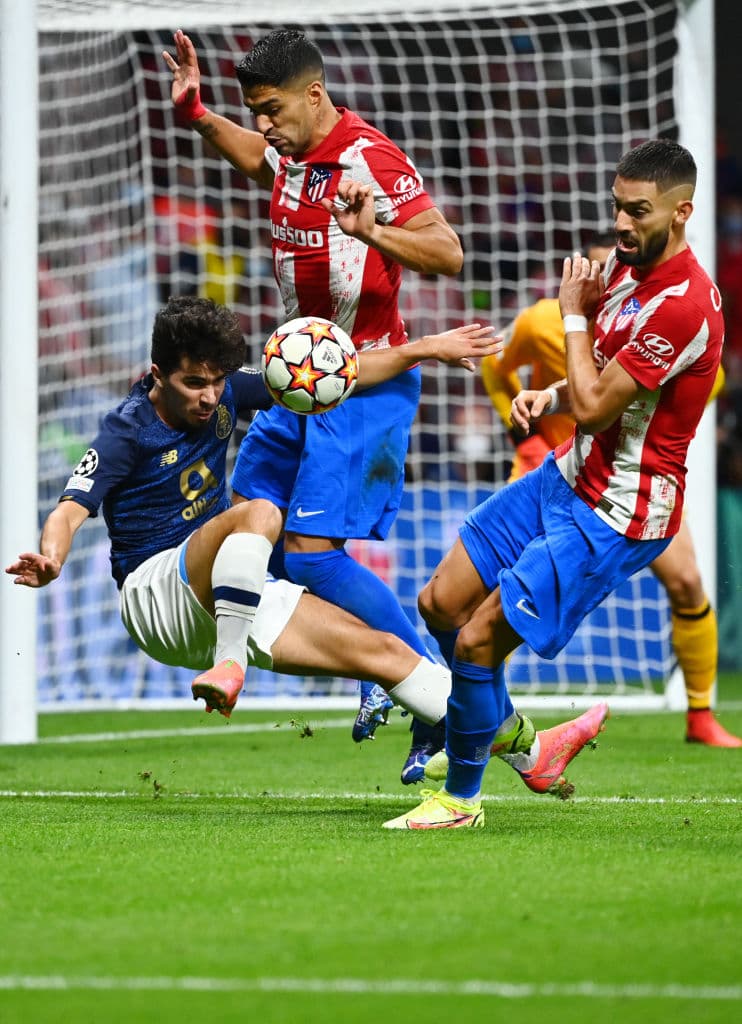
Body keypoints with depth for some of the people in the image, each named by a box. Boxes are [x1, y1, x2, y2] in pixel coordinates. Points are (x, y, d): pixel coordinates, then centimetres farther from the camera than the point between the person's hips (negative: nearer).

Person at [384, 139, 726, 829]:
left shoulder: (684, 305, -25)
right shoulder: (625, 263, 5)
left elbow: (594, 407, -24)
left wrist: (573, 313, -13)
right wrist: (550, 395, 0)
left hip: (617, 515, -9)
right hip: (568, 476, 9)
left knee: (478, 640, -10)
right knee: (440, 603, 10)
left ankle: (461, 798, 10)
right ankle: (502, 726, 33)